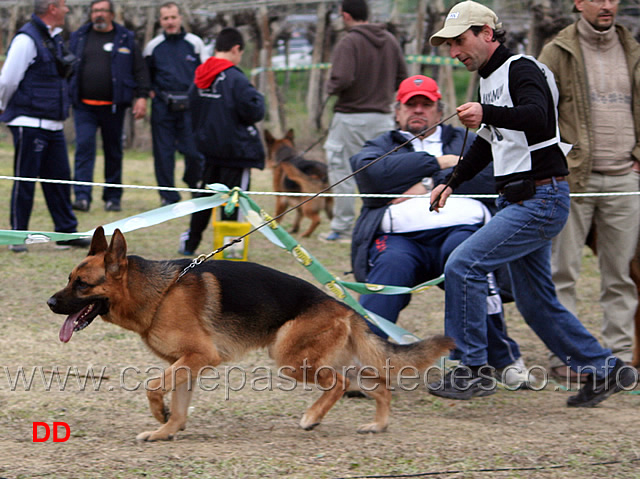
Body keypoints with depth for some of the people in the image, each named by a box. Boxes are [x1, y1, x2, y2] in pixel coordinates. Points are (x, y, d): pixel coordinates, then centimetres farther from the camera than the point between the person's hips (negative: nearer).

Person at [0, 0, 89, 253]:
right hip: (29, 124, -8)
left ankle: (66, 231, 17)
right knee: (25, 181, -1)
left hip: (53, 125, 8)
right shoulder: (26, 39, -15)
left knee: (59, 177, 10)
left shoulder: (55, 38, 13)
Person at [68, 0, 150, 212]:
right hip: (84, 106, 0)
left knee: (113, 151, 7)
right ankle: (82, 197, -17)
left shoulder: (125, 39, 6)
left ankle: (113, 197, 17)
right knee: (84, 147, -12)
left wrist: (141, 97, -6)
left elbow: (140, 70, 4)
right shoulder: (78, 38, 10)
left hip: (113, 107, 0)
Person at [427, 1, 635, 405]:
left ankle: (473, 371, -11)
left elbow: (536, 116, -34)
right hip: (518, 201, 10)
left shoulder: (522, 70, -13)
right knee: (536, 302, 12)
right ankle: (605, 370, 21)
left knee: (463, 265, -17)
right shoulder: (490, 80, 16)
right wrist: (453, 182, 22)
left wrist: (486, 114, -48)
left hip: (541, 201, -10)